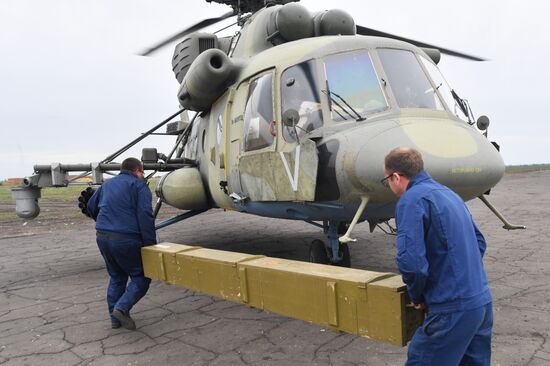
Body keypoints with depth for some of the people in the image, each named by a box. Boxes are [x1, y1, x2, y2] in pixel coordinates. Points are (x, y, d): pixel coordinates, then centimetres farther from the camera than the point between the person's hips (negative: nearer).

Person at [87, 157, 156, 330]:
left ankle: (115, 318, 23)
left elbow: (91, 207, 32)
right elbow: (145, 215, -13)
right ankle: (122, 307, -10)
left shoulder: (107, 184, 20)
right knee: (141, 277, 7)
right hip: (125, 239, -7)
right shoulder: (138, 185, -1)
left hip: (102, 237, 7)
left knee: (116, 277, 21)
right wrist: (151, 244, -12)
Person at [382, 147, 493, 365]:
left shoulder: (412, 199, -14)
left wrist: (417, 296, -6)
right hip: (483, 303, 9)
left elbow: (410, 261, -24)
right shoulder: (449, 193, 14)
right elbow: (479, 243, 21)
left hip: (453, 309, -9)